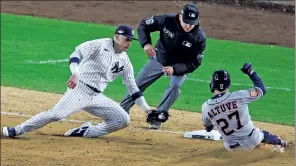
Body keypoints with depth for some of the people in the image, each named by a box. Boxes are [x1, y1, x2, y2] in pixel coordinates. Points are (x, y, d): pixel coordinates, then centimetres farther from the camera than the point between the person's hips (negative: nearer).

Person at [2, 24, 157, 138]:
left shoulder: (125, 61, 10)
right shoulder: (101, 45, -8)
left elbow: (132, 87, 17)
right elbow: (77, 53, -20)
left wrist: (146, 109, 14)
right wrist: (75, 74, -37)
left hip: (97, 97, 7)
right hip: (80, 89, -7)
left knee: (123, 119, -3)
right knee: (56, 114, -22)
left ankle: (86, 132, 2)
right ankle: (17, 130, -15)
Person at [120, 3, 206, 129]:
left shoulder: (199, 37, -30)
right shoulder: (167, 20, -28)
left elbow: (195, 63, -22)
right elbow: (143, 25, -12)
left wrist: (174, 69, -36)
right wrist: (145, 43, -29)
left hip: (180, 66, -2)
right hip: (158, 59, 2)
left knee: (175, 86, -28)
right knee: (137, 85, 7)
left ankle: (157, 119, -18)